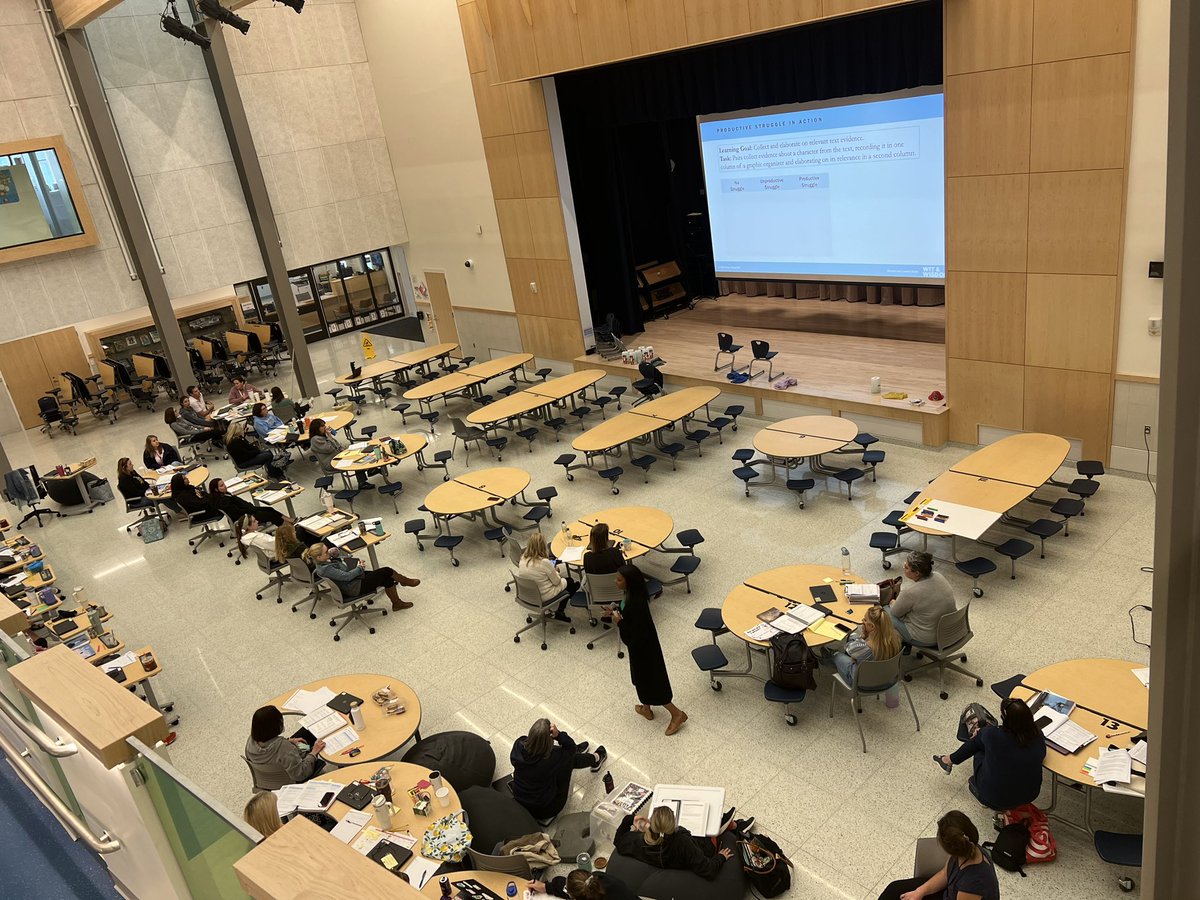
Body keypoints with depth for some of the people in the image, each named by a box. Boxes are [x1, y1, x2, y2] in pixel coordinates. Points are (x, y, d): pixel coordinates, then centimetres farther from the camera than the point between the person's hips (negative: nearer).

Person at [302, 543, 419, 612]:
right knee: (387, 571, -11)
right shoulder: (324, 569, -28)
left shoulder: (325, 560, -1)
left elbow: (341, 556, 18)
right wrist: (360, 568, -11)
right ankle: (407, 581, 16)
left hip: (356, 576, 10)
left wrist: (335, 551, -4)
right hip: (355, 588, -10)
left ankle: (397, 603, 19)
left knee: (387, 578, 4)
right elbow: (347, 576, -26)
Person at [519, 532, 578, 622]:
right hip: (543, 596, -6)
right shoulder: (544, 562, -30)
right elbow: (556, 582, -15)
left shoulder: (523, 559, -11)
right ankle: (560, 612, 26)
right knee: (570, 582, 19)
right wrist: (555, 571, 4)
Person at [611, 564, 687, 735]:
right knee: (643, 678, 27)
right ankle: (646, 708, 48)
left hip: (643, 648, -9)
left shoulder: (636, 604, -36)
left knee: (650, 682, 8)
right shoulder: (633, 595, -8)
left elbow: (636, 636, -30)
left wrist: (619, 622, -23)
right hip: (641, 645, 9)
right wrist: (616, 611, -2)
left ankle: (677, 714, 21)